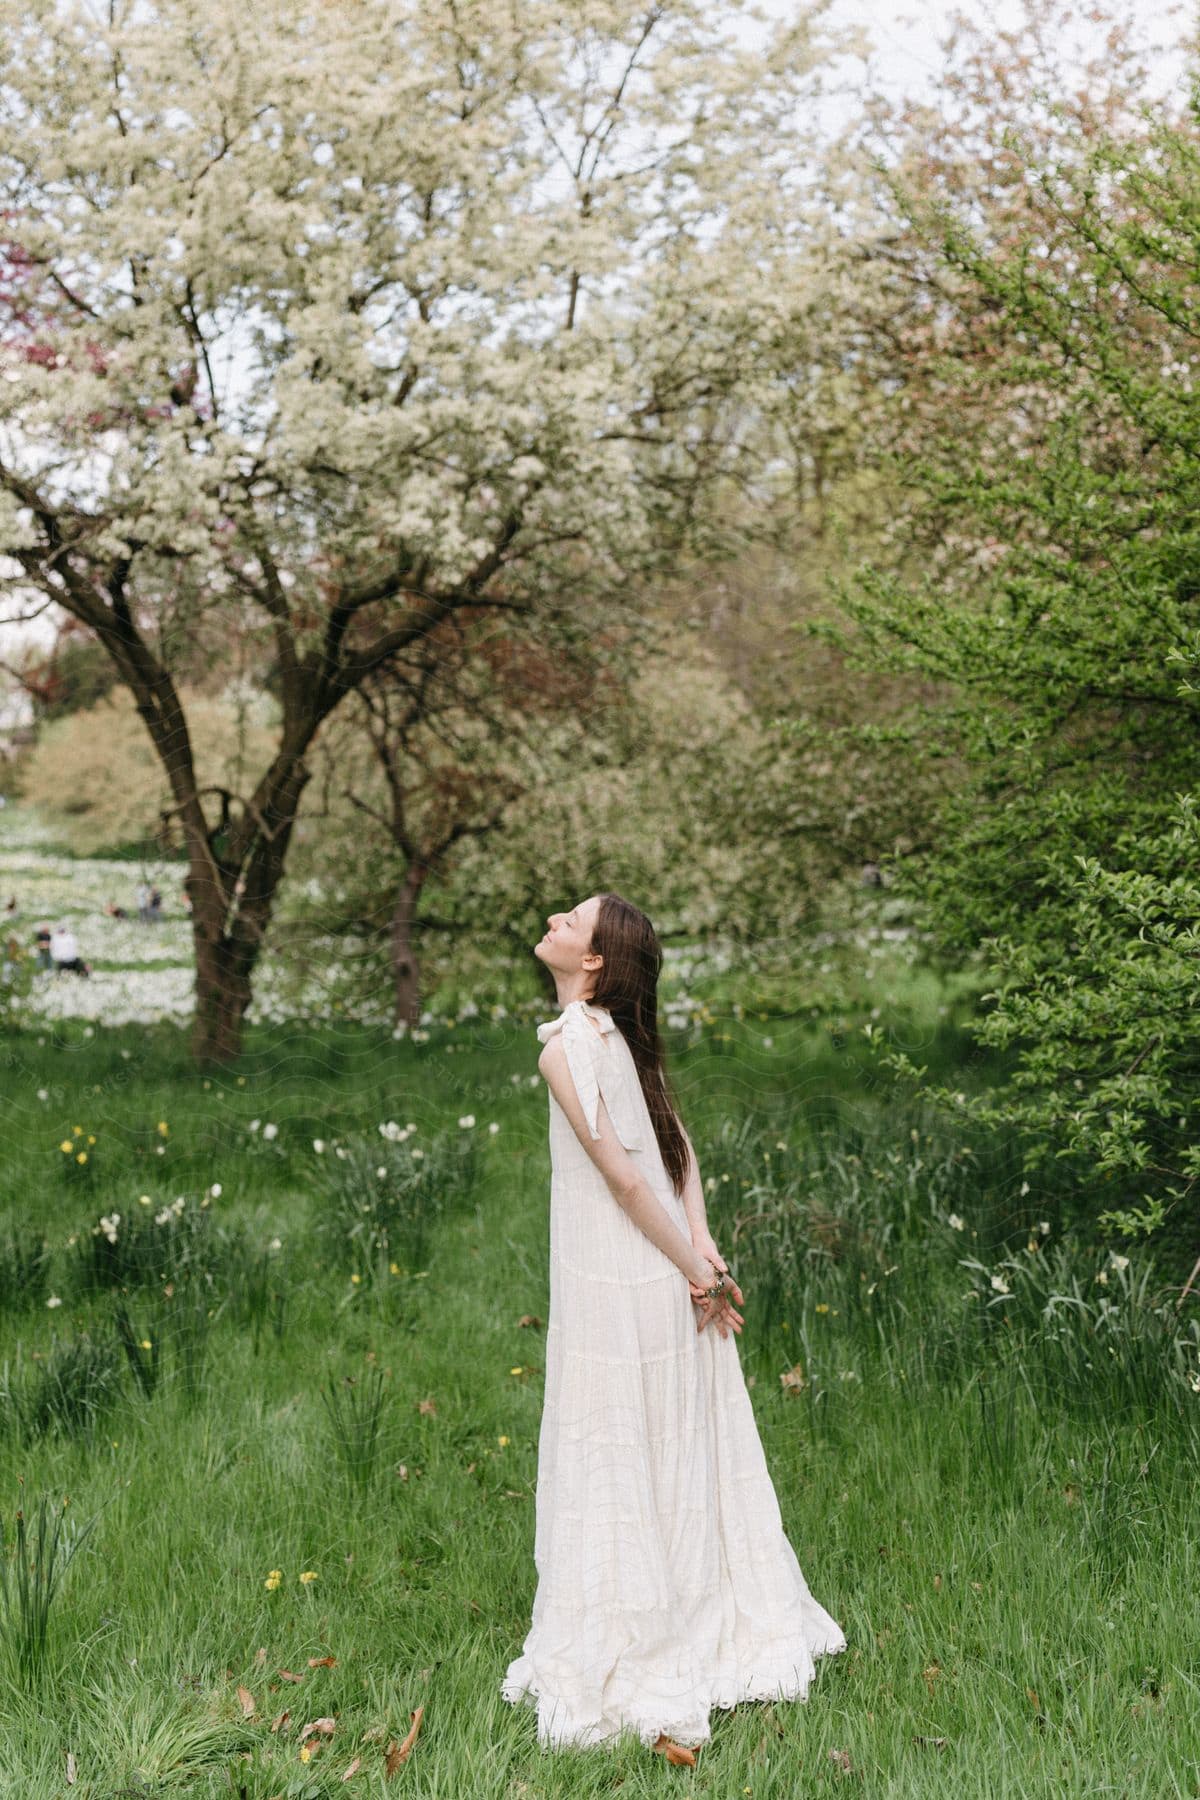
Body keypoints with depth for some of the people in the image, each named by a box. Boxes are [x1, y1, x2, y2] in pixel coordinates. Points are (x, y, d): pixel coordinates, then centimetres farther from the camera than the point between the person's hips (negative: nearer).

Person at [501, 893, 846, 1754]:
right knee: (682, 1456, 18)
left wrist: (696, 1272, -12)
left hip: (616, 1289, -8)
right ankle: (737, 1626, 31)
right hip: (665, 1284, 8)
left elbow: (624, 1176, -19)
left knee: (616, 1465, 5)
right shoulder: (621, 1034, 7)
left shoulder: (566, 1048, -17)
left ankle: (623, 1659, 17)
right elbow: (679, 1144, 5)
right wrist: (702, 1248, -1)